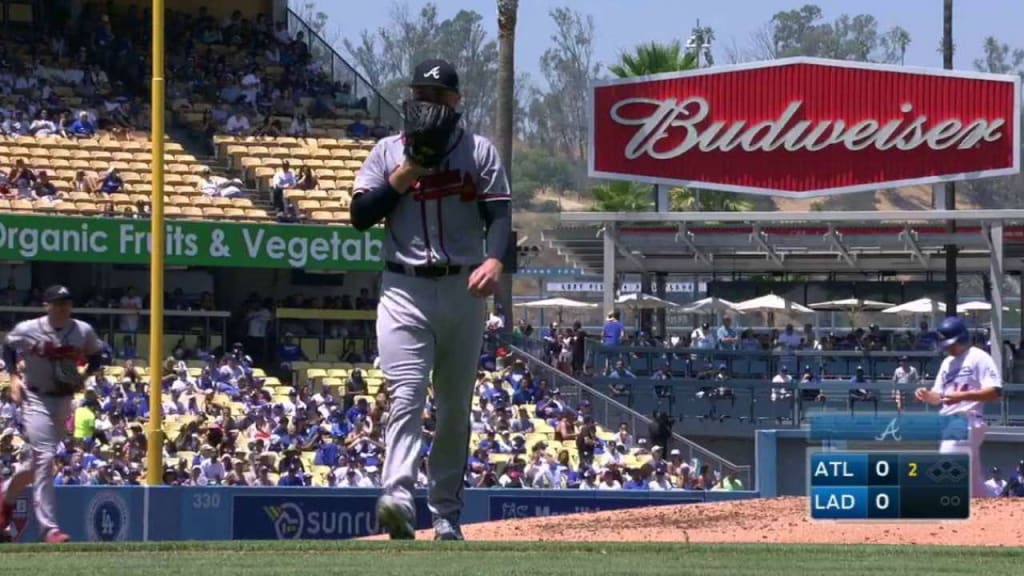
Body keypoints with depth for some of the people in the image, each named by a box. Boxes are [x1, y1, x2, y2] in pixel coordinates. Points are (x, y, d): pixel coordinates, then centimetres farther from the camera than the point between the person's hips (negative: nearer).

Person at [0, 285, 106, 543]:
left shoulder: (83, 331, -4)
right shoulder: (27, 330, -11)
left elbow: (96, 356, 12)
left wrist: (85, 376, -6)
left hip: (65, 400, 5)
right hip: (36, 399, -5)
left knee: (41, 459, 16)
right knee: (45, 458, -15)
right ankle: (49, 528, -15)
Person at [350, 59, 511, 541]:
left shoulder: (480, 152, 7)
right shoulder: (388, 152, 9)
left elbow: (499, 214, -3)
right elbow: (360, 215, 1)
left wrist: (494, 259, -23)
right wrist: (406, 173, -9)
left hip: (463, 290, 2)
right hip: (405, 291, -1)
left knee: (455, 407, 7)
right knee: (406, 395, -19)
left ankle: (446, 516, 14)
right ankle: (398, 498, -35)